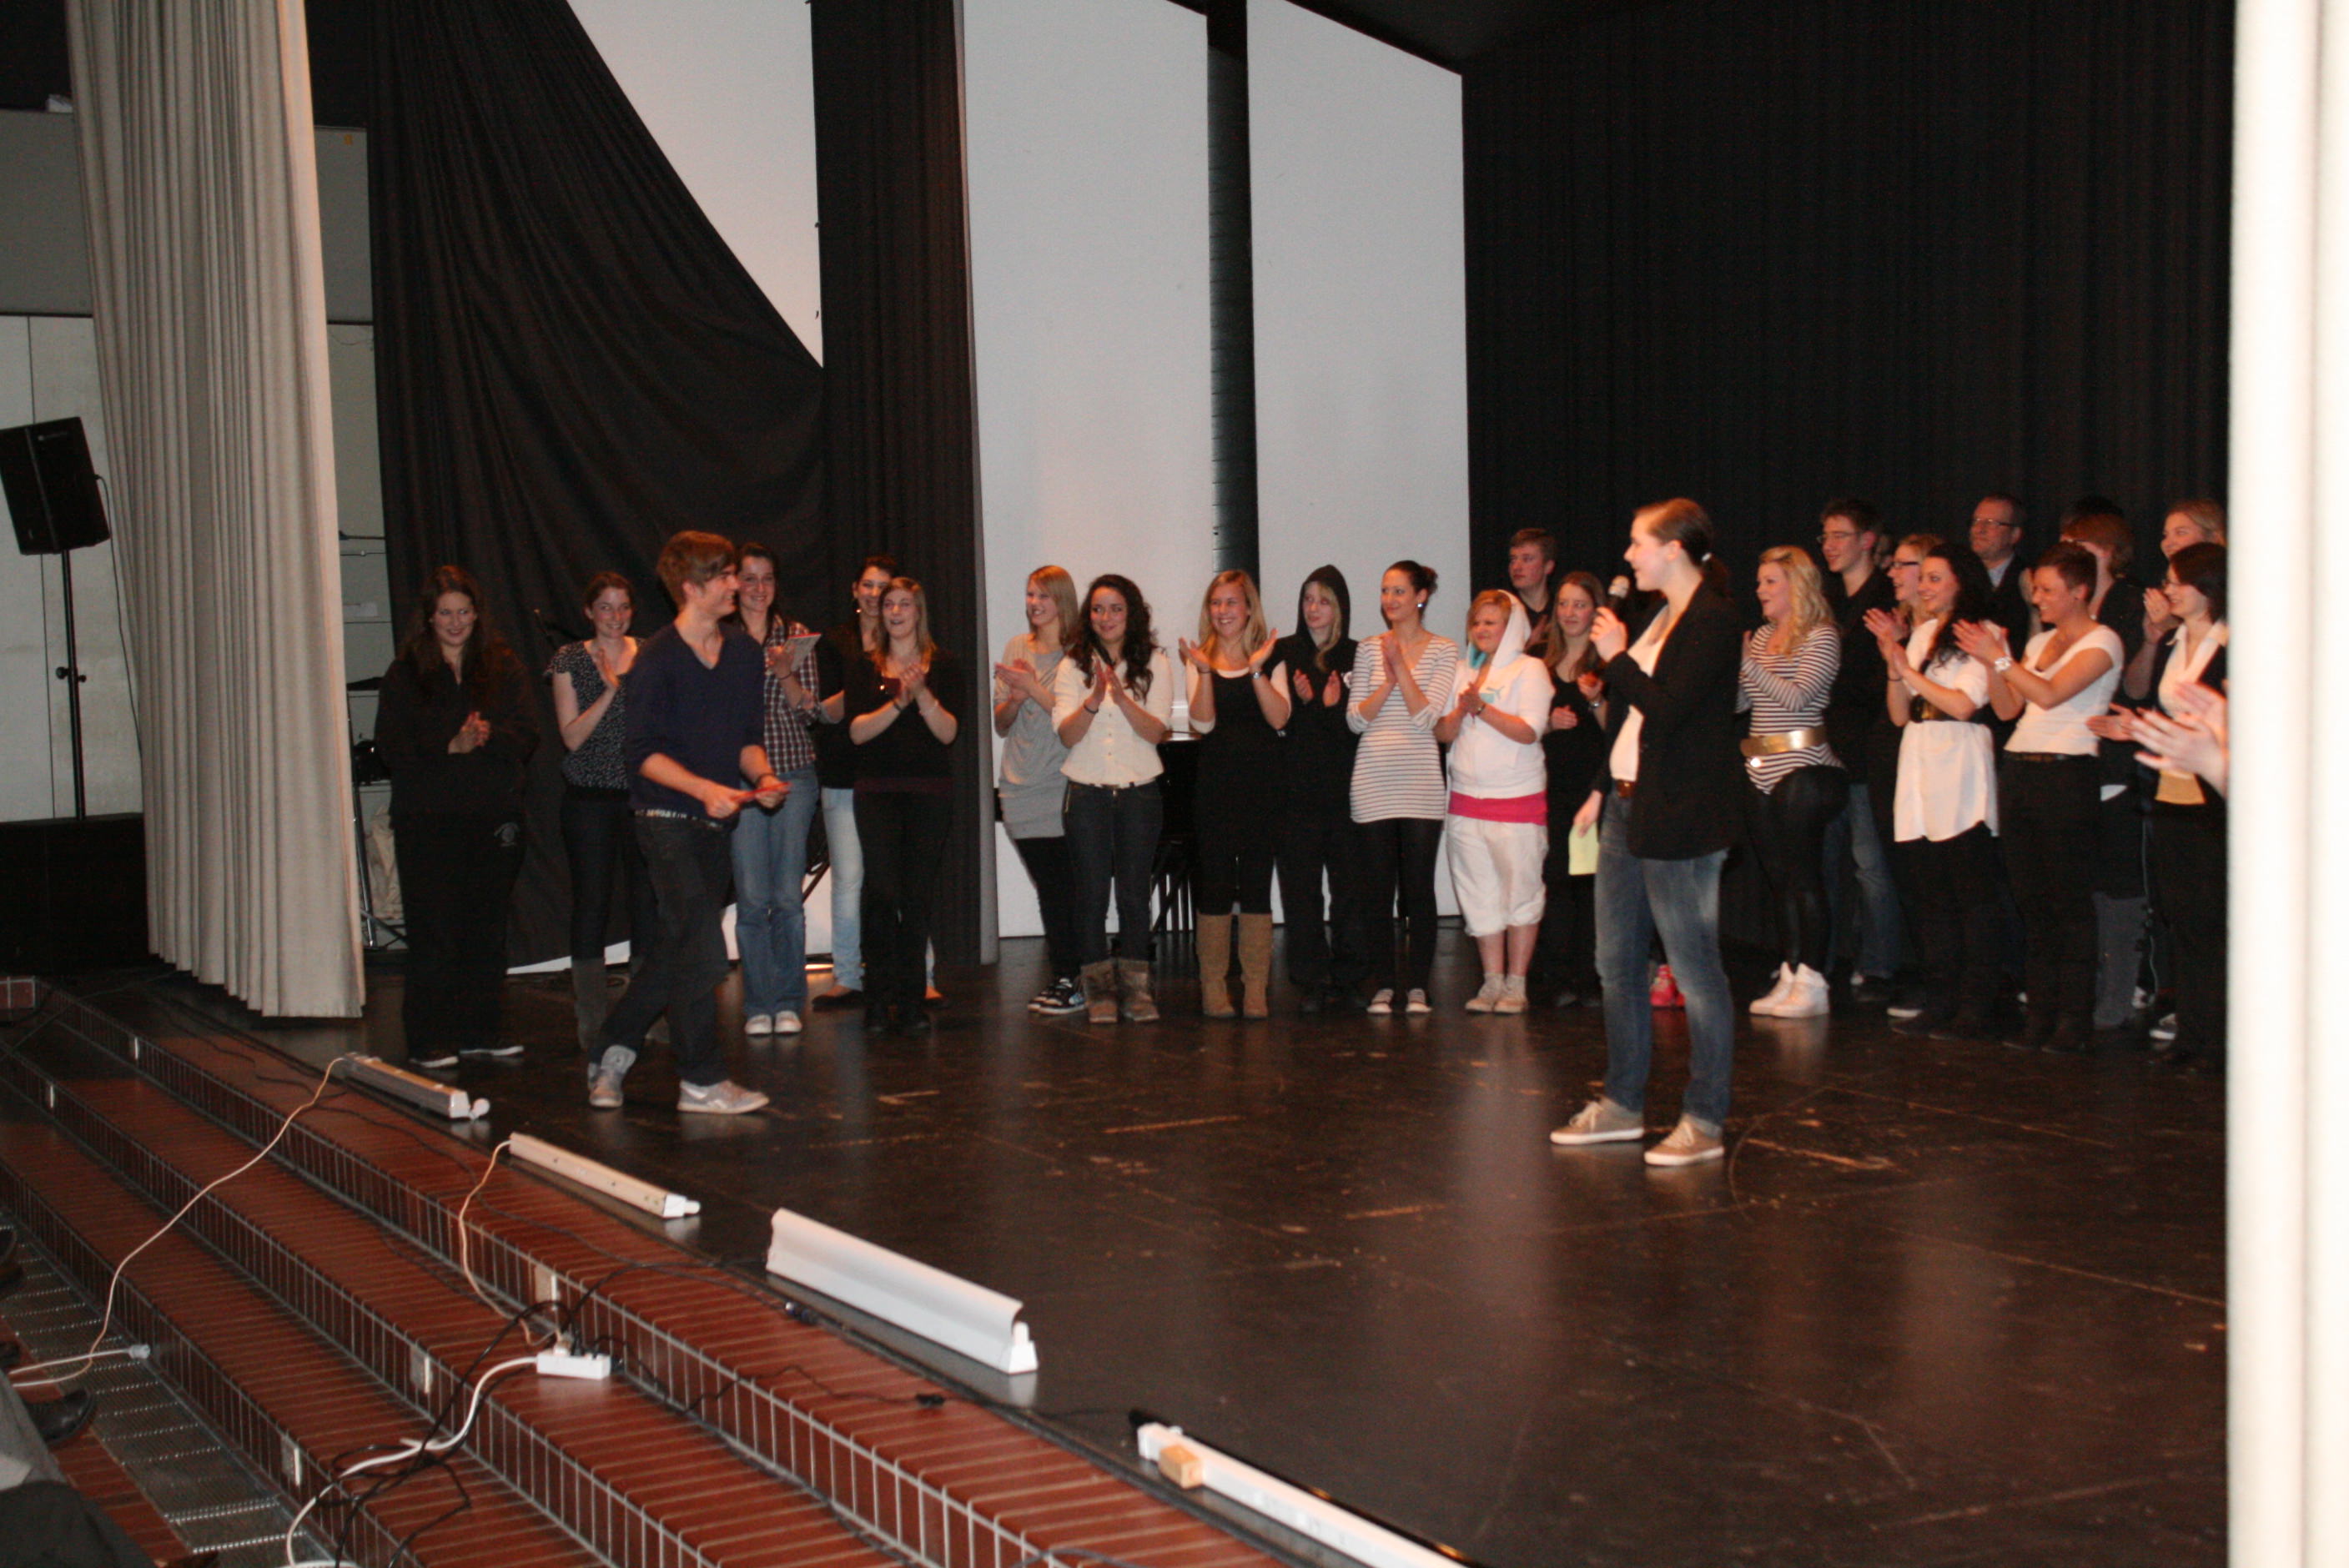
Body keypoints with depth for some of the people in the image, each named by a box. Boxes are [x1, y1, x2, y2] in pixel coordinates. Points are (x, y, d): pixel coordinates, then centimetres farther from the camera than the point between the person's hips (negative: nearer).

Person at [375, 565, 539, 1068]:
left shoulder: (502, 666, 9)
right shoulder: (405, 673, 3)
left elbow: (527, 733, 3)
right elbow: (393, 748, -4)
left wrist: (487, 738, -17)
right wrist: (451, 747, -16)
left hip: (495, 816, 3)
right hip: (427, 819, -3)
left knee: (487, 927, 6)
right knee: (434, 931, -4)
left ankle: (479, 1029, 16)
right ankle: (427, 1038, 1)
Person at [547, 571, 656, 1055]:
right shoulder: (569, 661, 3)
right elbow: (572, 737, -4)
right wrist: (609, 692, -13)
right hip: (590, 798, -2)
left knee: (648, 904, 1)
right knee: (592, 905, -1)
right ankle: (593, 1020, 6)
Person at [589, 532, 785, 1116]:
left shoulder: (745, 652, 9)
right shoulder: (657, 658, -11)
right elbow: (645, 752, -14)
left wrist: (762, 776, -6)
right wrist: (704, 788, -26)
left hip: (716, 821, 7)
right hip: (667, 820, -7)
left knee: (674, 948, 12)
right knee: (702, 948, -10)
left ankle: (612, 1053, 27)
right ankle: (701, 1081, -1)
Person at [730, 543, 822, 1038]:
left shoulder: (796, 635, 9)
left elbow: (809, 710, 5)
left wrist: (785, 673, -12)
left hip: (794, 773, 1)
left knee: (788, 896, 2)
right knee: (752, 898, -2)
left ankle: (788, 1004, 10)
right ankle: (758, 1006, 7)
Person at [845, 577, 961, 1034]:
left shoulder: (943, 666, 7)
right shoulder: (865, 668, 9)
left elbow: (949, 732, -2)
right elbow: (857, 731, -3)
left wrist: (923, 696, -17)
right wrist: (899, 702, -15)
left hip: (930, 793, 0)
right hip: (877, 791, 0)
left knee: (917, 896, 1)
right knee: (882, 892, -11)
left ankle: (910, 1001, 8)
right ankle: (879, 997, -3)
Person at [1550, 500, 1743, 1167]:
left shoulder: (1711, 620, -13)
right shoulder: (1663, 616, 16)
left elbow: (1665, 710, -22)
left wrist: (1618, 657, -10)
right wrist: (1602, 788, 18)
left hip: (1677, 819, -10)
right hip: (1628, 807, 10)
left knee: (1695, 969, -4)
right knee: (1618, 965, 14)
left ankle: (1704, 1122, 2)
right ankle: (1623, 1105, 23)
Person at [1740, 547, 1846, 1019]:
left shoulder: (1822, 637, -6)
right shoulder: (1761, 636, 16)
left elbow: (1798, 697, -18)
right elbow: (1738, 699, 13)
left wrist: (1747, 663, -22)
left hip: (1803, 768, -8)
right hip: (1762, 770, 8)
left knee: (1803, 877, -6)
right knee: (1778, 877, 10)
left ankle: (1812, 983, -2)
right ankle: (1789, 976, 16)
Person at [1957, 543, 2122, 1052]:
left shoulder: (2102, 642, -5)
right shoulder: (2039, 642, 18)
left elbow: (2050, 694, -17)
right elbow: (2008, 708, 13)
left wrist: (1999, 658, -15)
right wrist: (1994, 661, 0)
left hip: (2066, 776, -7)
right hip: (2018, 770, 7)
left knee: (2070, 900, -5)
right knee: (2032, 900, 8)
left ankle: (2074, 1019, 0)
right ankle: (2040, 1013, 13)